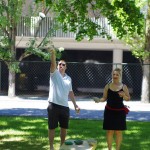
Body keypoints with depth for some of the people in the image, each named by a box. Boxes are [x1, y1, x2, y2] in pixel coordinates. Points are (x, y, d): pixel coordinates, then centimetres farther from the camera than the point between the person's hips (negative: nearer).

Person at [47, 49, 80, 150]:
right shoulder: (54, 74, -1)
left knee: (64, 127, 11)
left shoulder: (68, 78, 13)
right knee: (52, 127, 2)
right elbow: (53, 64, -20)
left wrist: (75, 105, 15)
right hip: (54, 105, -4)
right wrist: (53, 54, -38)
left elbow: (70, 92, 18)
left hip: (65, 106, 5)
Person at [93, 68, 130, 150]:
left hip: (120, 112, -1)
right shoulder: (107, 86, 1)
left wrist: (124, 95, -17)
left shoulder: (123, 86, -1)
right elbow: (104, 98, 5)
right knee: (109, 131, 3)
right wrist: (99, 100, -15)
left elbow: (128, 98, 3)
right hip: (109, 111, 1)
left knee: (118, 132, 3)